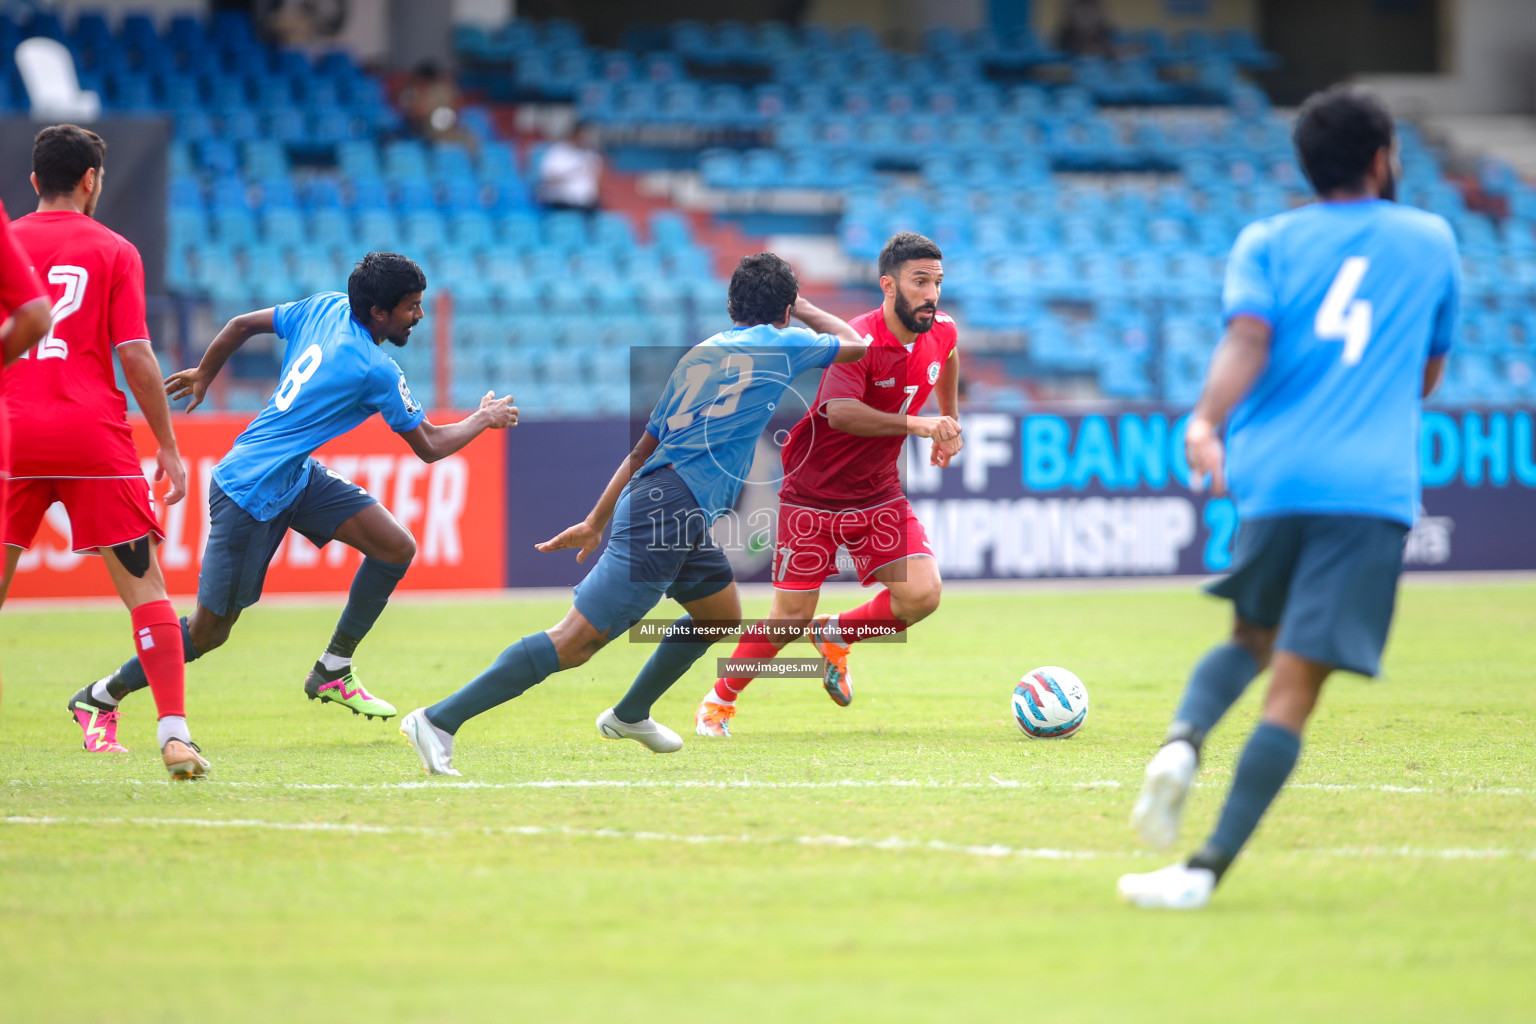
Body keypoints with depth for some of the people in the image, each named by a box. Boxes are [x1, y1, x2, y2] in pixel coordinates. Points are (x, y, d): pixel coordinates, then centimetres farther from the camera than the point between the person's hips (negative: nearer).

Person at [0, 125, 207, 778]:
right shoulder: (114, 252, 2)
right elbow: (135, 356, -3)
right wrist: (168, 445, 3)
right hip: (93, 433, -1)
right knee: (143, 585, 2)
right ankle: (174, 731, -8)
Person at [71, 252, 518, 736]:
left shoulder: (327, 307, 1)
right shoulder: (377, 372, -21)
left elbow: (242, 324, 11)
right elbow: (429, 446, -10)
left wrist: (203, 375, 27)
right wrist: (484, 419, 7)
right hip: (250, 493, -9)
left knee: (397, 547, -2)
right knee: (208, 632, 0)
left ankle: (332, 672, 10)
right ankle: (102, 695, 17)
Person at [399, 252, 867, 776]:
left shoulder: (699, 354, 22)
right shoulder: (779, 344, 4)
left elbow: (642, 448, 22)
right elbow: (854, 345, 21)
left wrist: (595, 523, 24)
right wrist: (805, 309, 36)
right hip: (670, 512, -9)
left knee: (721, 615, 29)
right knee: (576, 641, -12)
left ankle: (630, 714, 41)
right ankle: (440, 719, -17)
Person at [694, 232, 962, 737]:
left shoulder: (940, 332, -3)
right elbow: (839, 412, -43)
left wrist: (950, 423, 24)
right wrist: (917, 424, -48)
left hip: (879, 495, 5)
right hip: (813, 496, -5)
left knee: (921, 594, -14)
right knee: (791, 618, -1)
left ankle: (838, 635, 15)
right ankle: (719, 700, 24)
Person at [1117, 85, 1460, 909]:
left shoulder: (1266, 243, 12)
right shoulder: (1430, 240, 15)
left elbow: (1247, 338, -8)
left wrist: (1206, 421, -20)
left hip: (1270, 473, 2)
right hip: (1371, 487, -2)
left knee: (1253, 638, 25)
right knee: (1295, 687, -6)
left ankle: (1183, 742, -7)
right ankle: (1207, 869, -18)